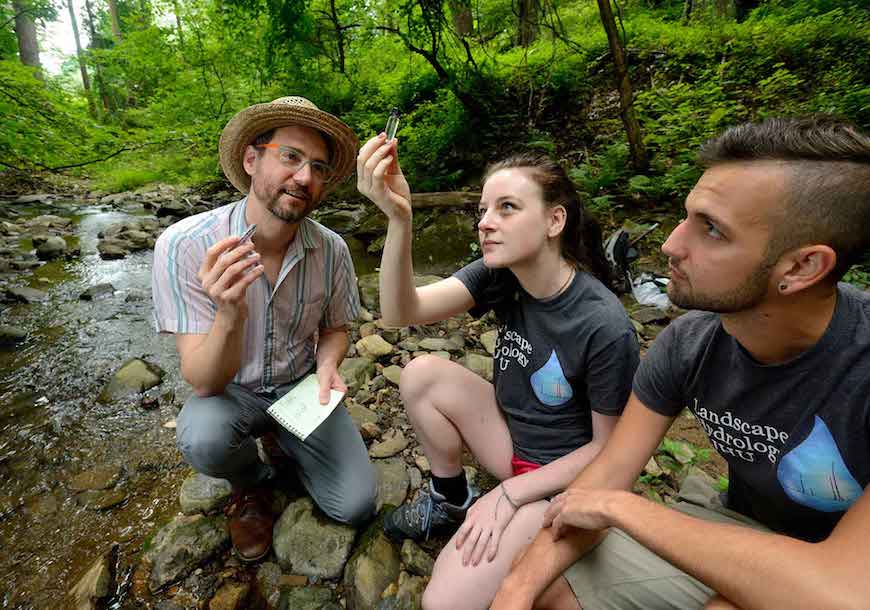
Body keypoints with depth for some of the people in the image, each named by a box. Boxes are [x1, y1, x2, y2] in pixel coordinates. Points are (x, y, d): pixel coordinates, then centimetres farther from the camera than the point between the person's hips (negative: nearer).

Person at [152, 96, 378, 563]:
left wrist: (327, 364, -20)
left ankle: (282, 441, 22)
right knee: (202, 439, -34)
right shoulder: (184, 245, -23)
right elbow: (203, 383, -24)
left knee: (356, 505, -9)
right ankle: (251, 483, 5)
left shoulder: (331, 250, -15)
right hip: (230, 391, -1)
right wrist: (230, 314, -44)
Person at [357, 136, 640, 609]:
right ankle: (450, 499, 8)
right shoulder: (499, 275, -12)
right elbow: (401, 313, -25)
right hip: (509, 436, 5)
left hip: (563, 473, -5)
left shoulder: (605, 327, -27)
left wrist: (508, 496, -17)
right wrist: (399, 219, -41)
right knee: (421, 374, -15)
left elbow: (608, 446, -15)